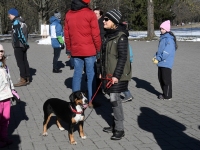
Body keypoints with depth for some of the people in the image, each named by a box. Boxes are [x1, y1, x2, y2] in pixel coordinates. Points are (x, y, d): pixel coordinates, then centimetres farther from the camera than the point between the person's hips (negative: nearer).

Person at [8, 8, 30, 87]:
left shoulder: (16, 22, -13)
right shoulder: (22, 22, 14)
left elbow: (19, 34, -20)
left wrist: (25, 43, -14)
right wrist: (25, 43, 10)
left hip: (18, 46, -9)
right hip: (23, 46, 9)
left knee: (20, 63, -5)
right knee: (25, 62, 11)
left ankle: (23, 80, -3)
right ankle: (27, 79, 16)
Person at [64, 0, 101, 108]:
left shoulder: (68, 14, 6)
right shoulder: (89, 14, -9)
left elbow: (66, 34, 9)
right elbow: (95, 34, -9)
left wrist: (69, 49, 18)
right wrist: (98, 49, 1)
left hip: (75, 50, 5)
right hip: (89, 50, -4)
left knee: (77, 74, 11)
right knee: (91, 75, 3)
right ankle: (91, 101, 6)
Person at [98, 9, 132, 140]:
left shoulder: (121, 36, -15)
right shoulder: (108, 35, 10)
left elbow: (122, 57, -18)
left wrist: (116, 75, -21)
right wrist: (101, 72, 16)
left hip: (117, 75, -8)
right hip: (108, 73, 8)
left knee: (114, 99, -9)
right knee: (114, 99, 14)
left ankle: (120, 129, -1)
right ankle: (115, 124, 24)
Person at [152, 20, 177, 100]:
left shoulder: (169, 39, -15)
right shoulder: (162, 37, 14)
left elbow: (167, 52, -23)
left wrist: (158, 59, -22)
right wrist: (156, 56, 5)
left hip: (166, 63, -9)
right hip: (161, 63, 9)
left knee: (166, 79, -2)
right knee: (161, 78, 15)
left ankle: (167, 96, 8)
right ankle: (165, 93, 28)